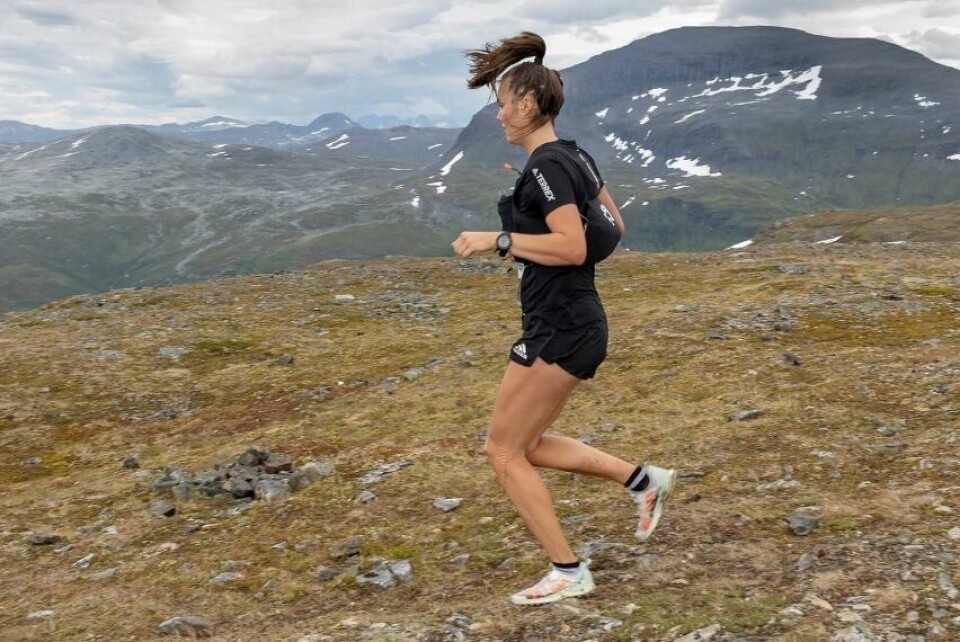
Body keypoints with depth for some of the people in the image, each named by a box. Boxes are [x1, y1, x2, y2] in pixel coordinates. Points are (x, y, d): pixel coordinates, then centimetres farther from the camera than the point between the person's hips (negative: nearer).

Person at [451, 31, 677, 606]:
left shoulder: (545, 167, -17)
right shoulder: (576, 156, 12)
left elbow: (572, 248, -26)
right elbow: (614, 225, 20)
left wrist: (500, 240, -20)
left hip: (559, 331, -10)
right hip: (575, 323, 10)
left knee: (505, 451, 3)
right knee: (528, 445, 20)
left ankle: (568, 574, 13)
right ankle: (644, 479, 20)